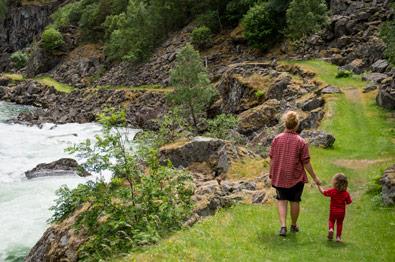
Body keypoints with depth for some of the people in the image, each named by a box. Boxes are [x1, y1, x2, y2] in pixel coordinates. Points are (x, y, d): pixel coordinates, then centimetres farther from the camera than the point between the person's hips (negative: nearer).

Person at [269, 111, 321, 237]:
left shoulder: (277, 139, -6)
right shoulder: (301, 142, -12)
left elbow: (272, 159, 0)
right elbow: (306, 163, -10)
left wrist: (271, 174, 14)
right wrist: (314, 177, 1)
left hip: (279, 177, 2)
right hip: (296, 177, -1)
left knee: (281, 200, 12)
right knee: (294, 201, 14)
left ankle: (283, 226, -3)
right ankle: (294, 226, 31)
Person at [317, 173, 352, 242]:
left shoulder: (332, 191, -15)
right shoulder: (346, 193, -11)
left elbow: (323, 192, -4)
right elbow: (349, 202, -3)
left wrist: (319, 185, 9)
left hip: (333, 211, -1)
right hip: (341, 212, 1)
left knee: (331, 221, 20)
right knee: (339, 223, 16)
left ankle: (331, 229, -9)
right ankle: (338, 236, 14)